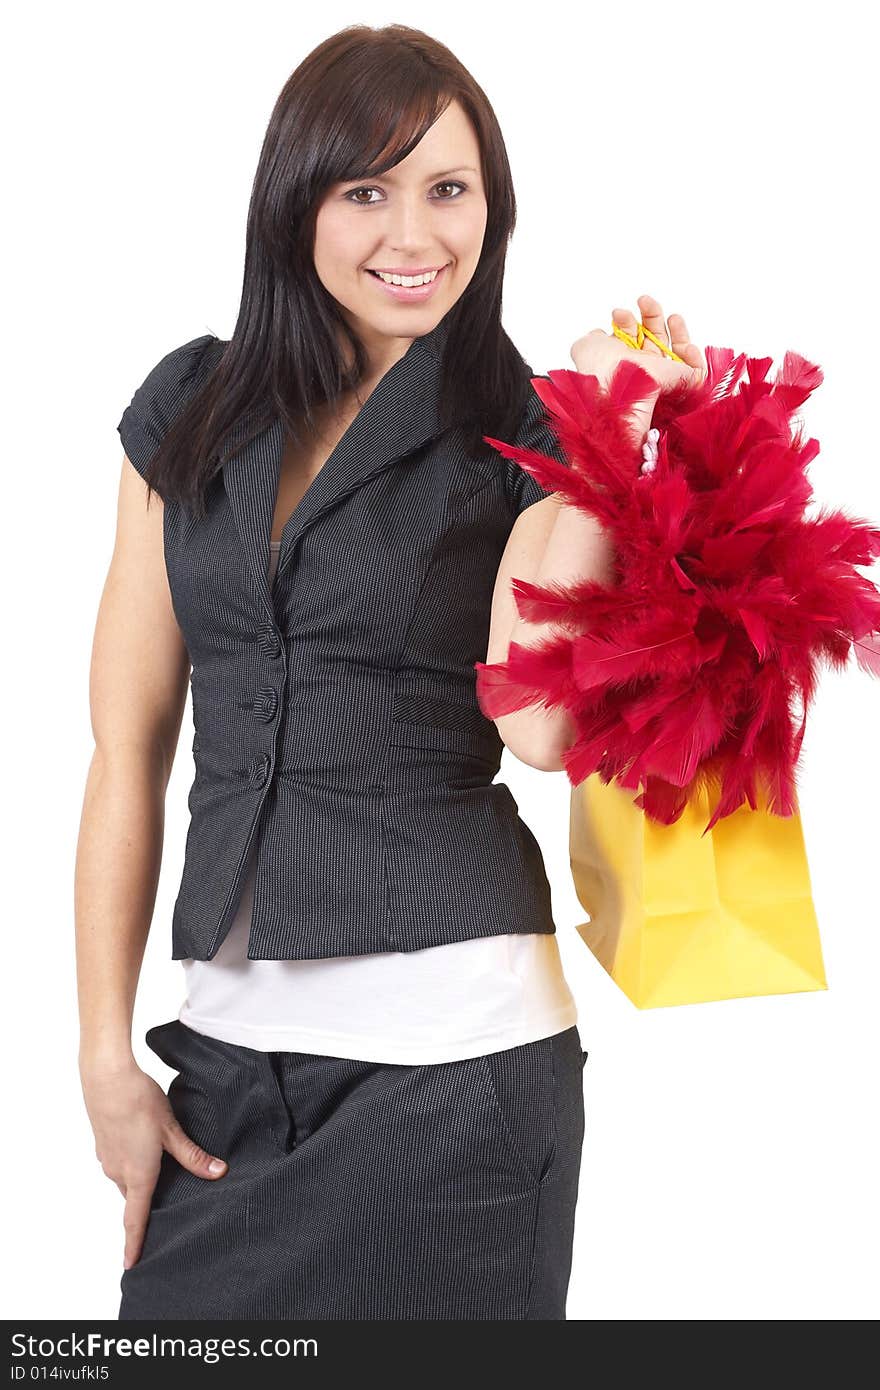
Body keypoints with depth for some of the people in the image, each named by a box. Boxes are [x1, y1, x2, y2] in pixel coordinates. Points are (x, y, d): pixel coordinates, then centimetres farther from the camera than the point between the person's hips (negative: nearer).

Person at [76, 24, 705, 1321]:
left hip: (452, 1045, -3)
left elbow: (539, 724, -19)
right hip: (230, 1035, 3)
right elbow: (130, 747, 6)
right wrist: (106, 1052, 4)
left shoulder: (527, 435, -2)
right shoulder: (189, 410, 7)